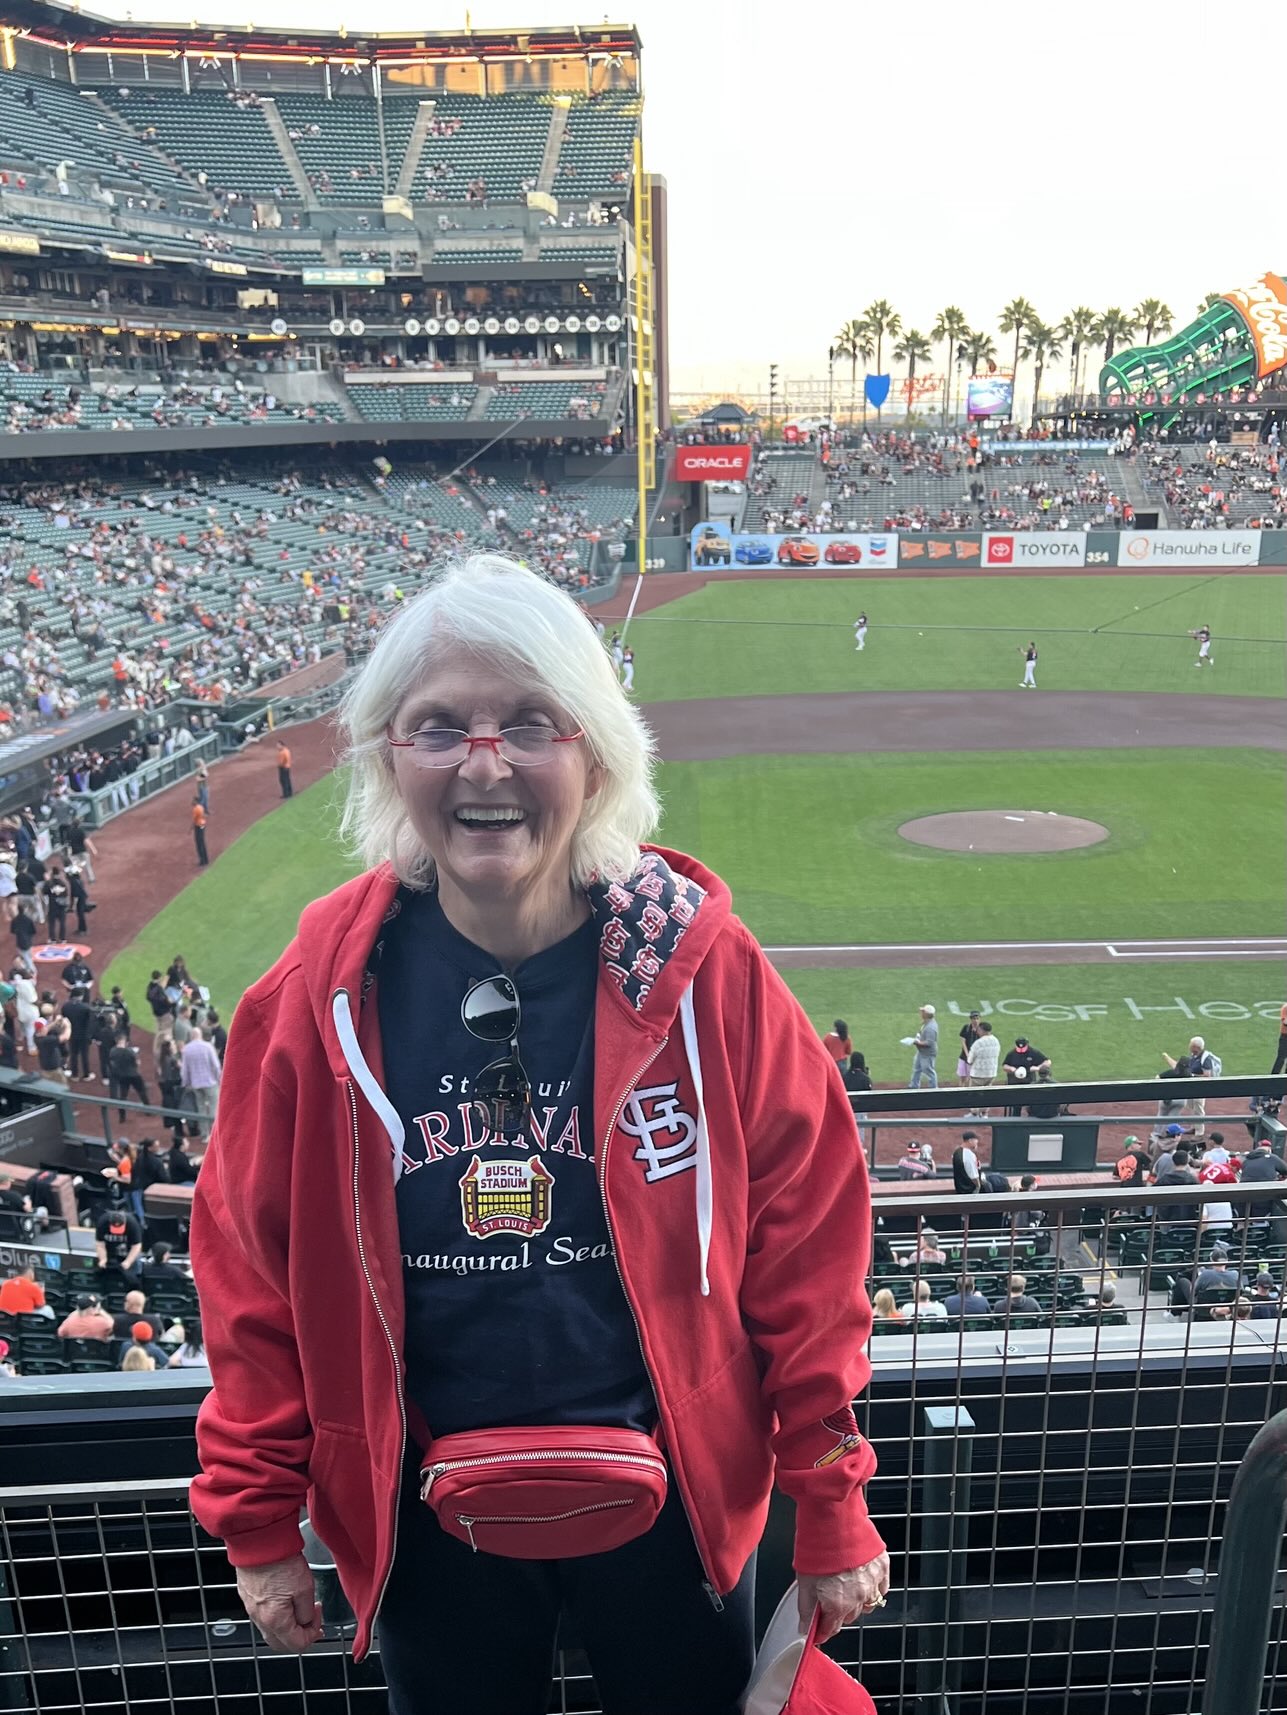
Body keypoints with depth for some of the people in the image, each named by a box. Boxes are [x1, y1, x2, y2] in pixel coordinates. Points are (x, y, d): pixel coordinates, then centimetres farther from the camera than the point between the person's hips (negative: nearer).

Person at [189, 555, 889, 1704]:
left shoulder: (703, 971, -16)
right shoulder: (322, 996, -13)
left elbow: (807, 1244, -9)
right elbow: (254, 1268, -3)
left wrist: (831, 1509, -4)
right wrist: (258, 1522, 3)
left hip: (673, 1498, 0)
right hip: (426, 1518, 1)